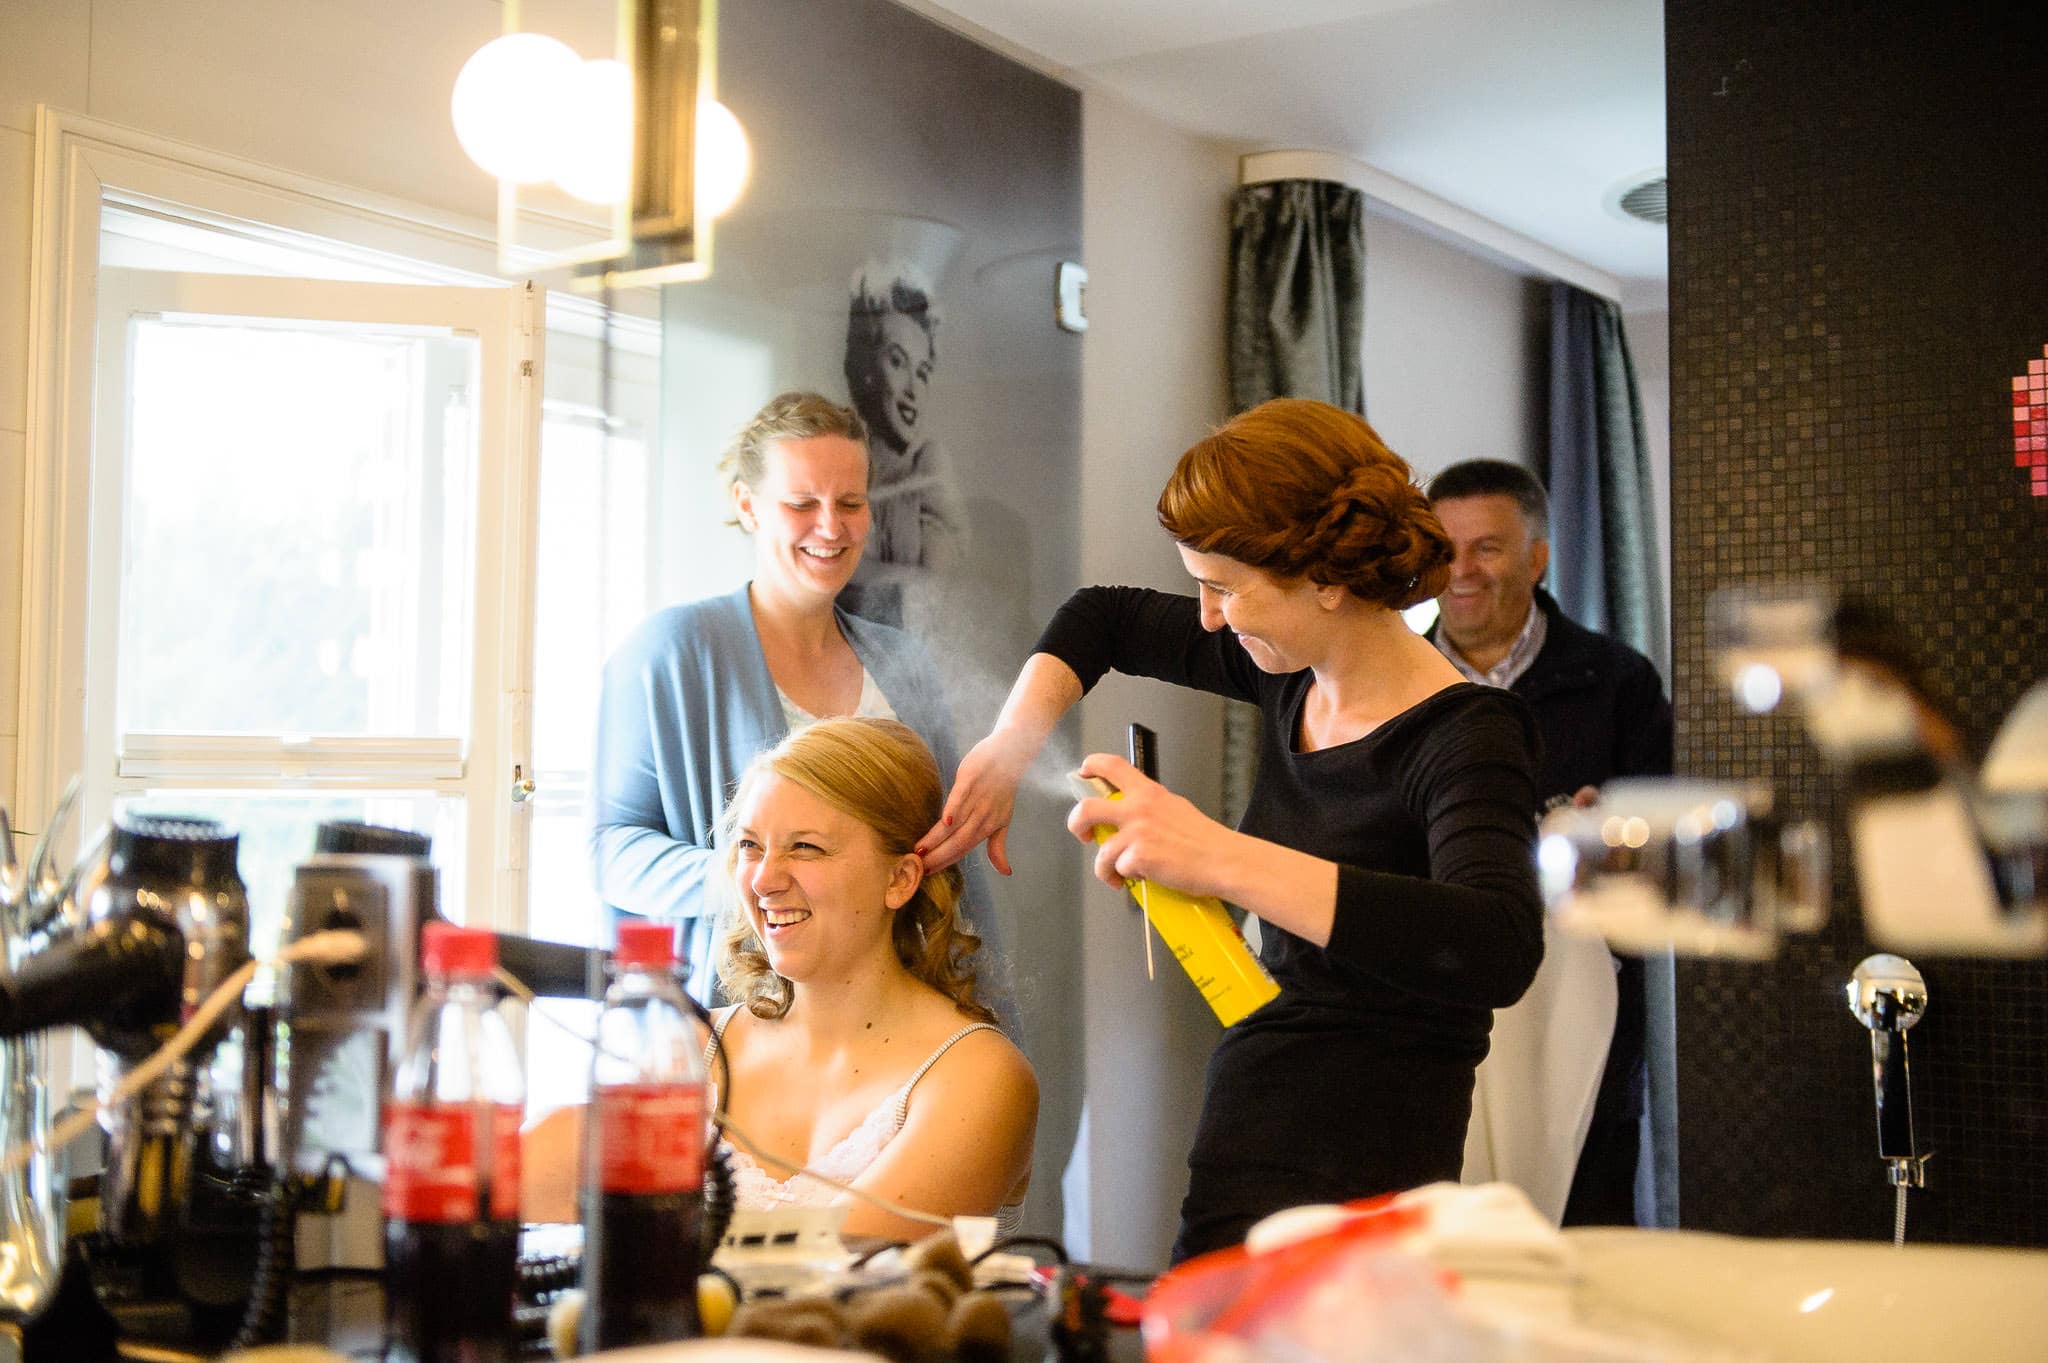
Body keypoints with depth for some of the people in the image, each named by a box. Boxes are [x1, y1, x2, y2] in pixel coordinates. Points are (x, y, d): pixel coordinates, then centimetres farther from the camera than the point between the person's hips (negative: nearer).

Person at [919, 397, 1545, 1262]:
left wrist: (1222, 857, -38)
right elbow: (1104, 617, 26)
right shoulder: (1292, 678, 8)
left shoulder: (1464, 740, -15)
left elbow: (1502, 949, -36)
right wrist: (1012, 745, 9)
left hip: (1351, 1198, -7)